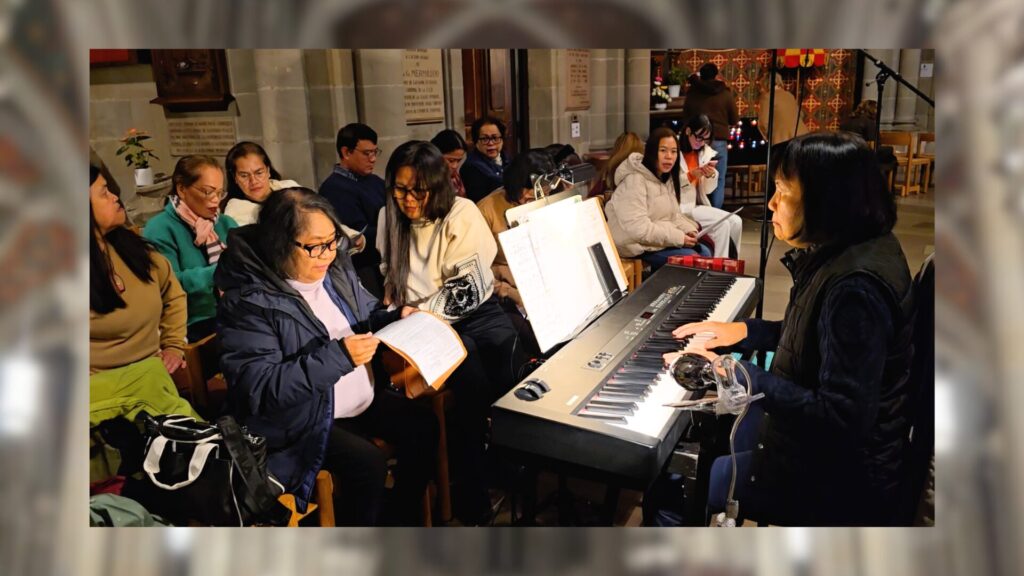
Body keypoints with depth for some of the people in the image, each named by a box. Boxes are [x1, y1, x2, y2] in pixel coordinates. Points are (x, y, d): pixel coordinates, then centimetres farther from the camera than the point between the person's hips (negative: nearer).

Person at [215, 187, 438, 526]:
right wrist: (337, 356, -31)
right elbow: (258, 387, -27)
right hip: (303, 418, -7)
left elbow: (368, 314, 16)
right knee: (366, 462, -24)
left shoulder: (336, 268, -1)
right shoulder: (249, 302, -22)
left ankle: (399, 519, 18)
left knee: (423, 426, -4)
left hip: (364, 398, 7)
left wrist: (397, 318, -7)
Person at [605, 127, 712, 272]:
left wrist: (689, 230, -7)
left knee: (704, 252, 3)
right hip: (637, 245, -9)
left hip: (660, 239, 9)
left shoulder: (666, 177, 9)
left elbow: (672, 215, 15)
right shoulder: (634, 181, -21)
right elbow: (637, 229, -29)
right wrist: (679, 238, -23)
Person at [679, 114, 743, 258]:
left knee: (736, 222, -8)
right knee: (722, 224, -20)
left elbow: (707, 190, 12)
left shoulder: (705, 152, 11)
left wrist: (710, 176, -9)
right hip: (680, 208, -7)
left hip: (698, 205, 7)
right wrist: (691, 174, -24)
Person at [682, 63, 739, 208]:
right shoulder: (726, 93, 1)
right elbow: (735, 120, 7)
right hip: (719, 141, -1)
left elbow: (685, 116, 16)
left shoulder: (692, 93, 4)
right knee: (718, 181, 6)